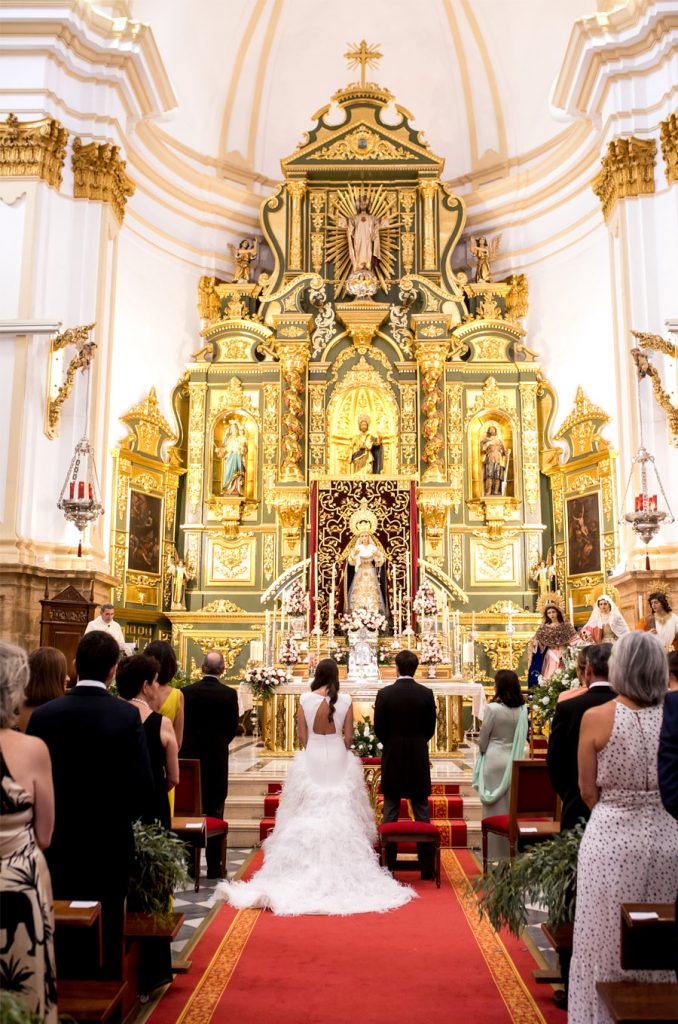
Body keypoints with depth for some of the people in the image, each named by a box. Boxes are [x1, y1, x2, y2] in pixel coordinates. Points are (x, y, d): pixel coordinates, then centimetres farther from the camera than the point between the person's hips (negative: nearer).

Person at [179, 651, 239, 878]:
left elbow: (181, 724, -1)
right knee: (214, 812, 7)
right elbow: (233, 727, -2)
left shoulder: (187, 691, -5)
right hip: (217, 757, -1)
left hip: (190, 757, 1)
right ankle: (214, 866, 9)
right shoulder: (229, 694, -8)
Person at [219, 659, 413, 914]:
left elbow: (302, 736, -1)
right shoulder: (345, 700, -6)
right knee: (340, 814, 7)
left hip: (311, 760, 0)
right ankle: (341, 864, 10)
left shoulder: (305, 699, -6)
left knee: (308, 814, 8)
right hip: (338, 760, 0)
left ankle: (307, 864, 12)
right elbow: (348, 737, -1)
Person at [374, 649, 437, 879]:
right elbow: (430, 728, 2)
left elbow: (378, 728, -3)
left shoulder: (384, 694, -9)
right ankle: (426, 867, 11)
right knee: (422, 813, 9)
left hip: (392, 759, -1)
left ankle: (387, 865, 11)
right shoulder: (426, 694, -6)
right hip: (419, 759, 1)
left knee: (390, 814, 8)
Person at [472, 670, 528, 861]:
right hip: (514, 761, 4)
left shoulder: (493, 708, -16)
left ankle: (495, 854, 13)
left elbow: (483, 739, -6)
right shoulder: (522, 709, -3)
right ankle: (512, 851, 21)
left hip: (495, 761, -4)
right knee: (512, 807, 13)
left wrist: (483, 751, 14)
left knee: (494, 808, 6)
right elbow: (522, 737, 7)